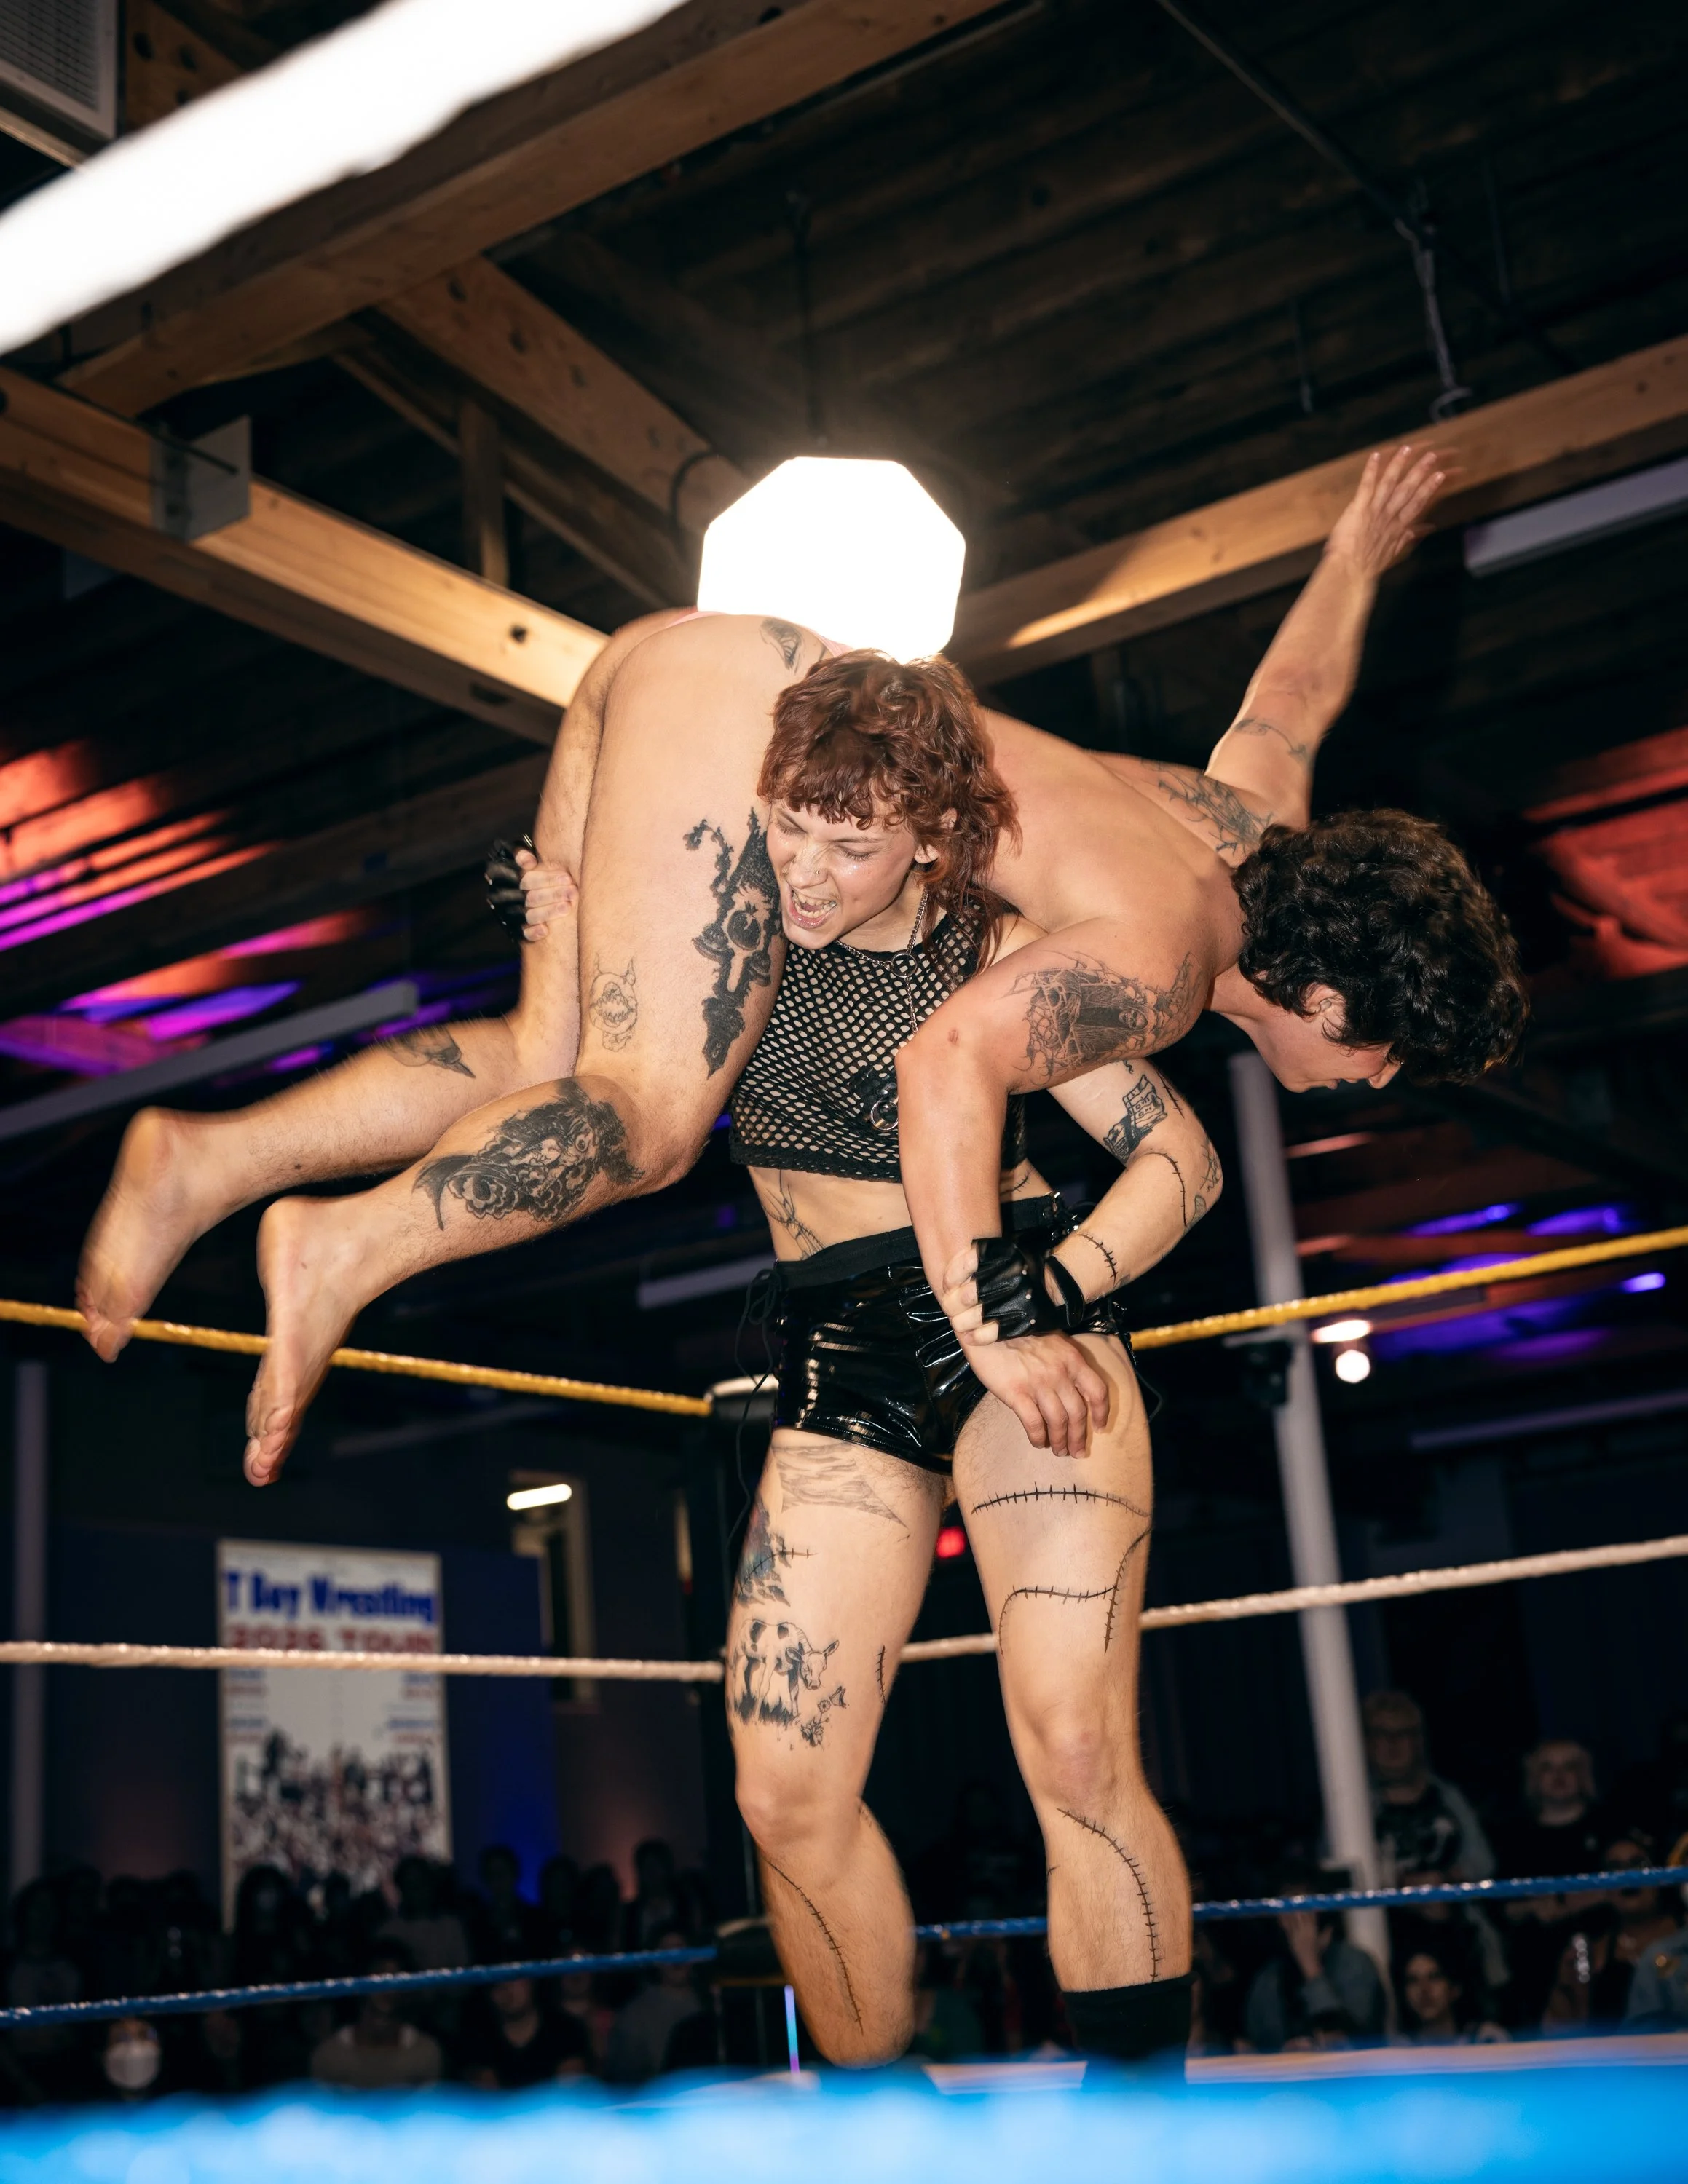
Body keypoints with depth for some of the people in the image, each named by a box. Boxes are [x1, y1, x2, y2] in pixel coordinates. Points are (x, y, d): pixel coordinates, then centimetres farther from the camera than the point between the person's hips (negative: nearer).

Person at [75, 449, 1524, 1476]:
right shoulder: (1155, 965, -16)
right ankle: (343, 1253, -14)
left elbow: (1292, 697, 31)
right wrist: (990, 1326, -27)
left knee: (557, 1066, 2)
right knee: (646, 1115, -16)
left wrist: (1358, 558, 50)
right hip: (746, 711, -9)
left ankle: (210, 1160, -1)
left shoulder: (1260, 833, 11)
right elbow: (947, 1069, -30)